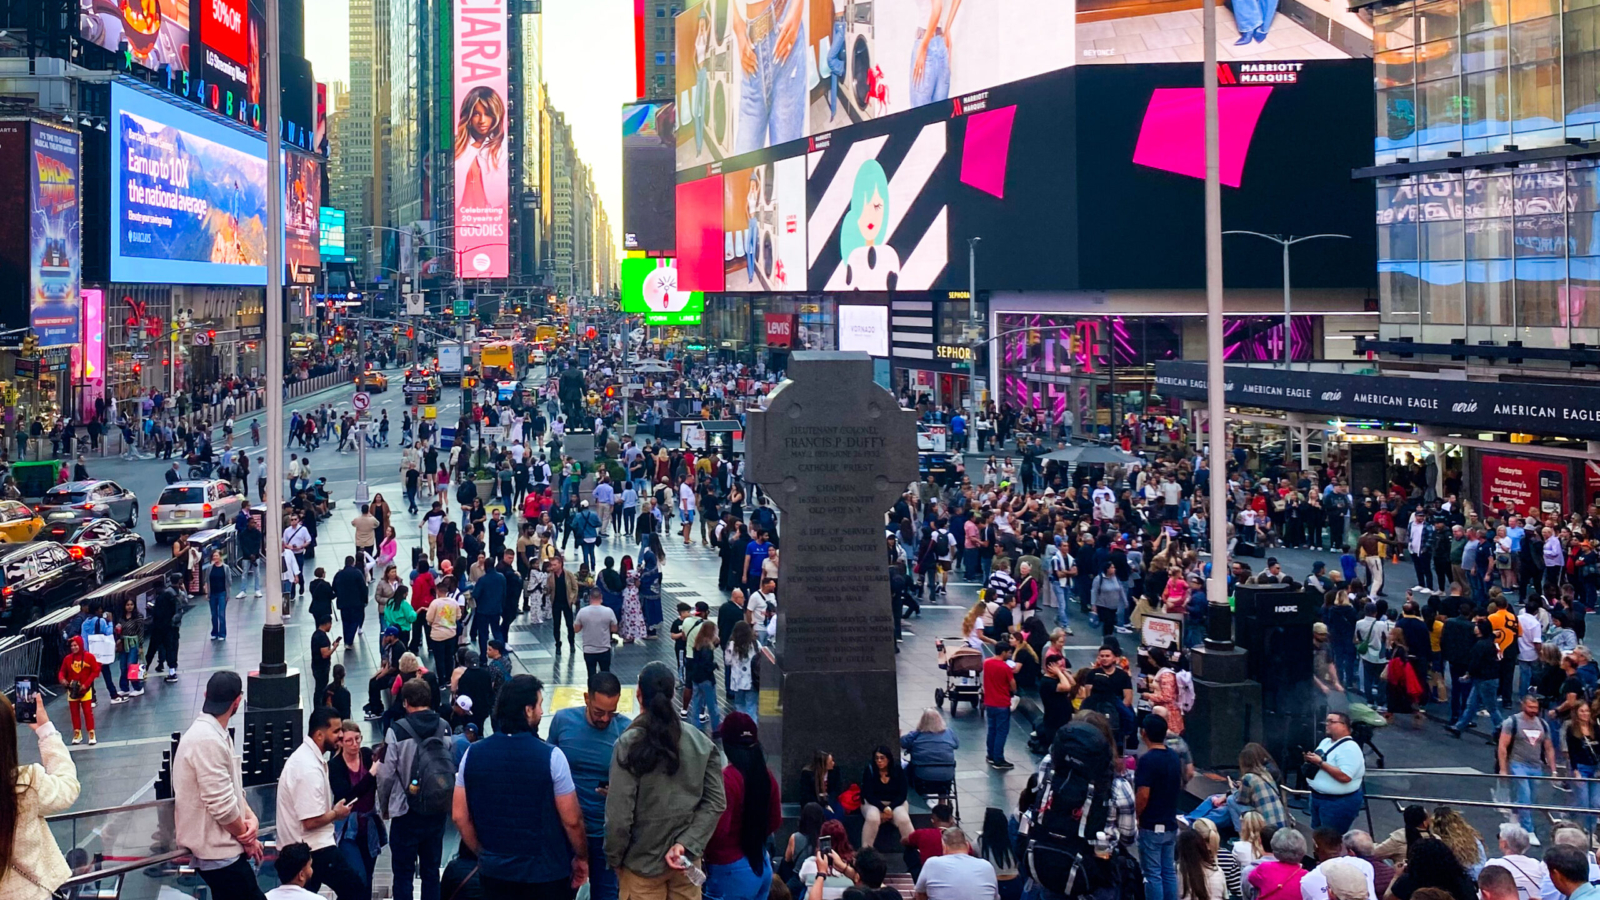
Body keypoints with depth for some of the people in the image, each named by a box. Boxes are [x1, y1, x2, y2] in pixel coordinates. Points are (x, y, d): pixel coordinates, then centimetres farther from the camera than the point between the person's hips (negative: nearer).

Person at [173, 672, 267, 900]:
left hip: (221, 847, 10)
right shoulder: (207, 741, -22)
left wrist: (250, 818, -2)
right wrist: (247, 838, -9)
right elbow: (221, 805, -23)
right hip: (218, 852, -10)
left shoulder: (214, 733, 12)